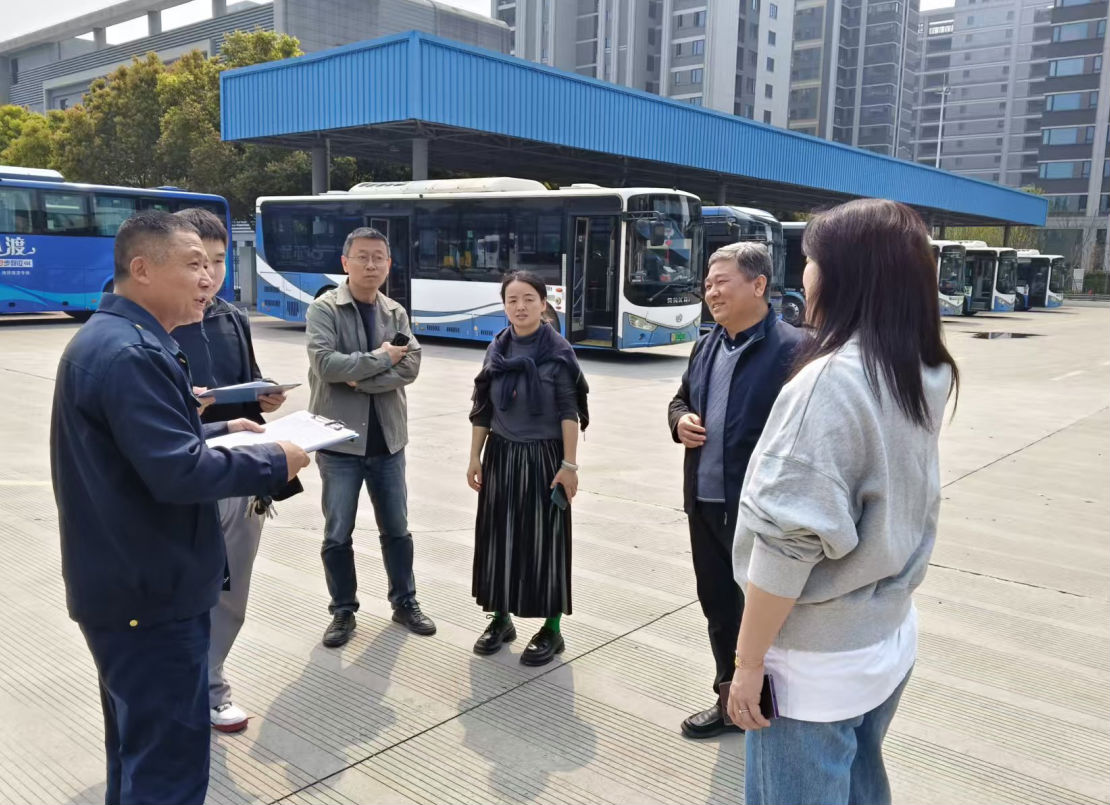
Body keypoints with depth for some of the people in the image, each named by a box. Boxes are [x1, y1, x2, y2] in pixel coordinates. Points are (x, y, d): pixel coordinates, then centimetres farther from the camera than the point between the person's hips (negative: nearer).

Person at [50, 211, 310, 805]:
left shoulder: (111, 340, 12)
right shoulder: (130, 353, -22)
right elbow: (179, 473, -28)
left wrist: (222, 431, 11)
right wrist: (272, 464, -15)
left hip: (129, 586, 11)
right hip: (151, 598, -11)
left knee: (138, 752, 24)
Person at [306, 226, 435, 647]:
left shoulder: (396, 313, 6)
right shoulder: (324, 309, -6)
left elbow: (409, 368, -8)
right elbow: (325, 364, -21)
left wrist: (359, 378, -18)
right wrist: (379, 358, -15)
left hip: (387, 439, 4)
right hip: (339, 439, -3)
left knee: (396, 529, 14)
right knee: (338, 534, 7)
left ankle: (405, 602, 30)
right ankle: (343, 611, 23)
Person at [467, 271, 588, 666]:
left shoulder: (558, 351, -9)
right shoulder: (496, 350, 4)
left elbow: (569, 412, -10)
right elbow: (482, 409, 8)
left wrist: (569, 464, -14)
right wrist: (475, 457, 6)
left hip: (543, 457, -4)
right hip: (501, 456, 4)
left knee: (544, 539, 1)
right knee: (498, 535, 10)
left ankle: (552, 629, 14)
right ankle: (501, 618, 26)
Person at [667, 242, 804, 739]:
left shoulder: (790, 350, -15)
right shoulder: (706, 346, 11)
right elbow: (681, 399, 24)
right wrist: (680, 420, 1)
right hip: (705, 502, 8)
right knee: (716, 604, 18)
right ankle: (732, 697, 35)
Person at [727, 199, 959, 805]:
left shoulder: (831, 380, -24)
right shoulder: (923, 374, 1)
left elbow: (791, 539, -24)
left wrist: (748, 662, -14)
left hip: (816, 662, -8)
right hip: (888, 639, 8)